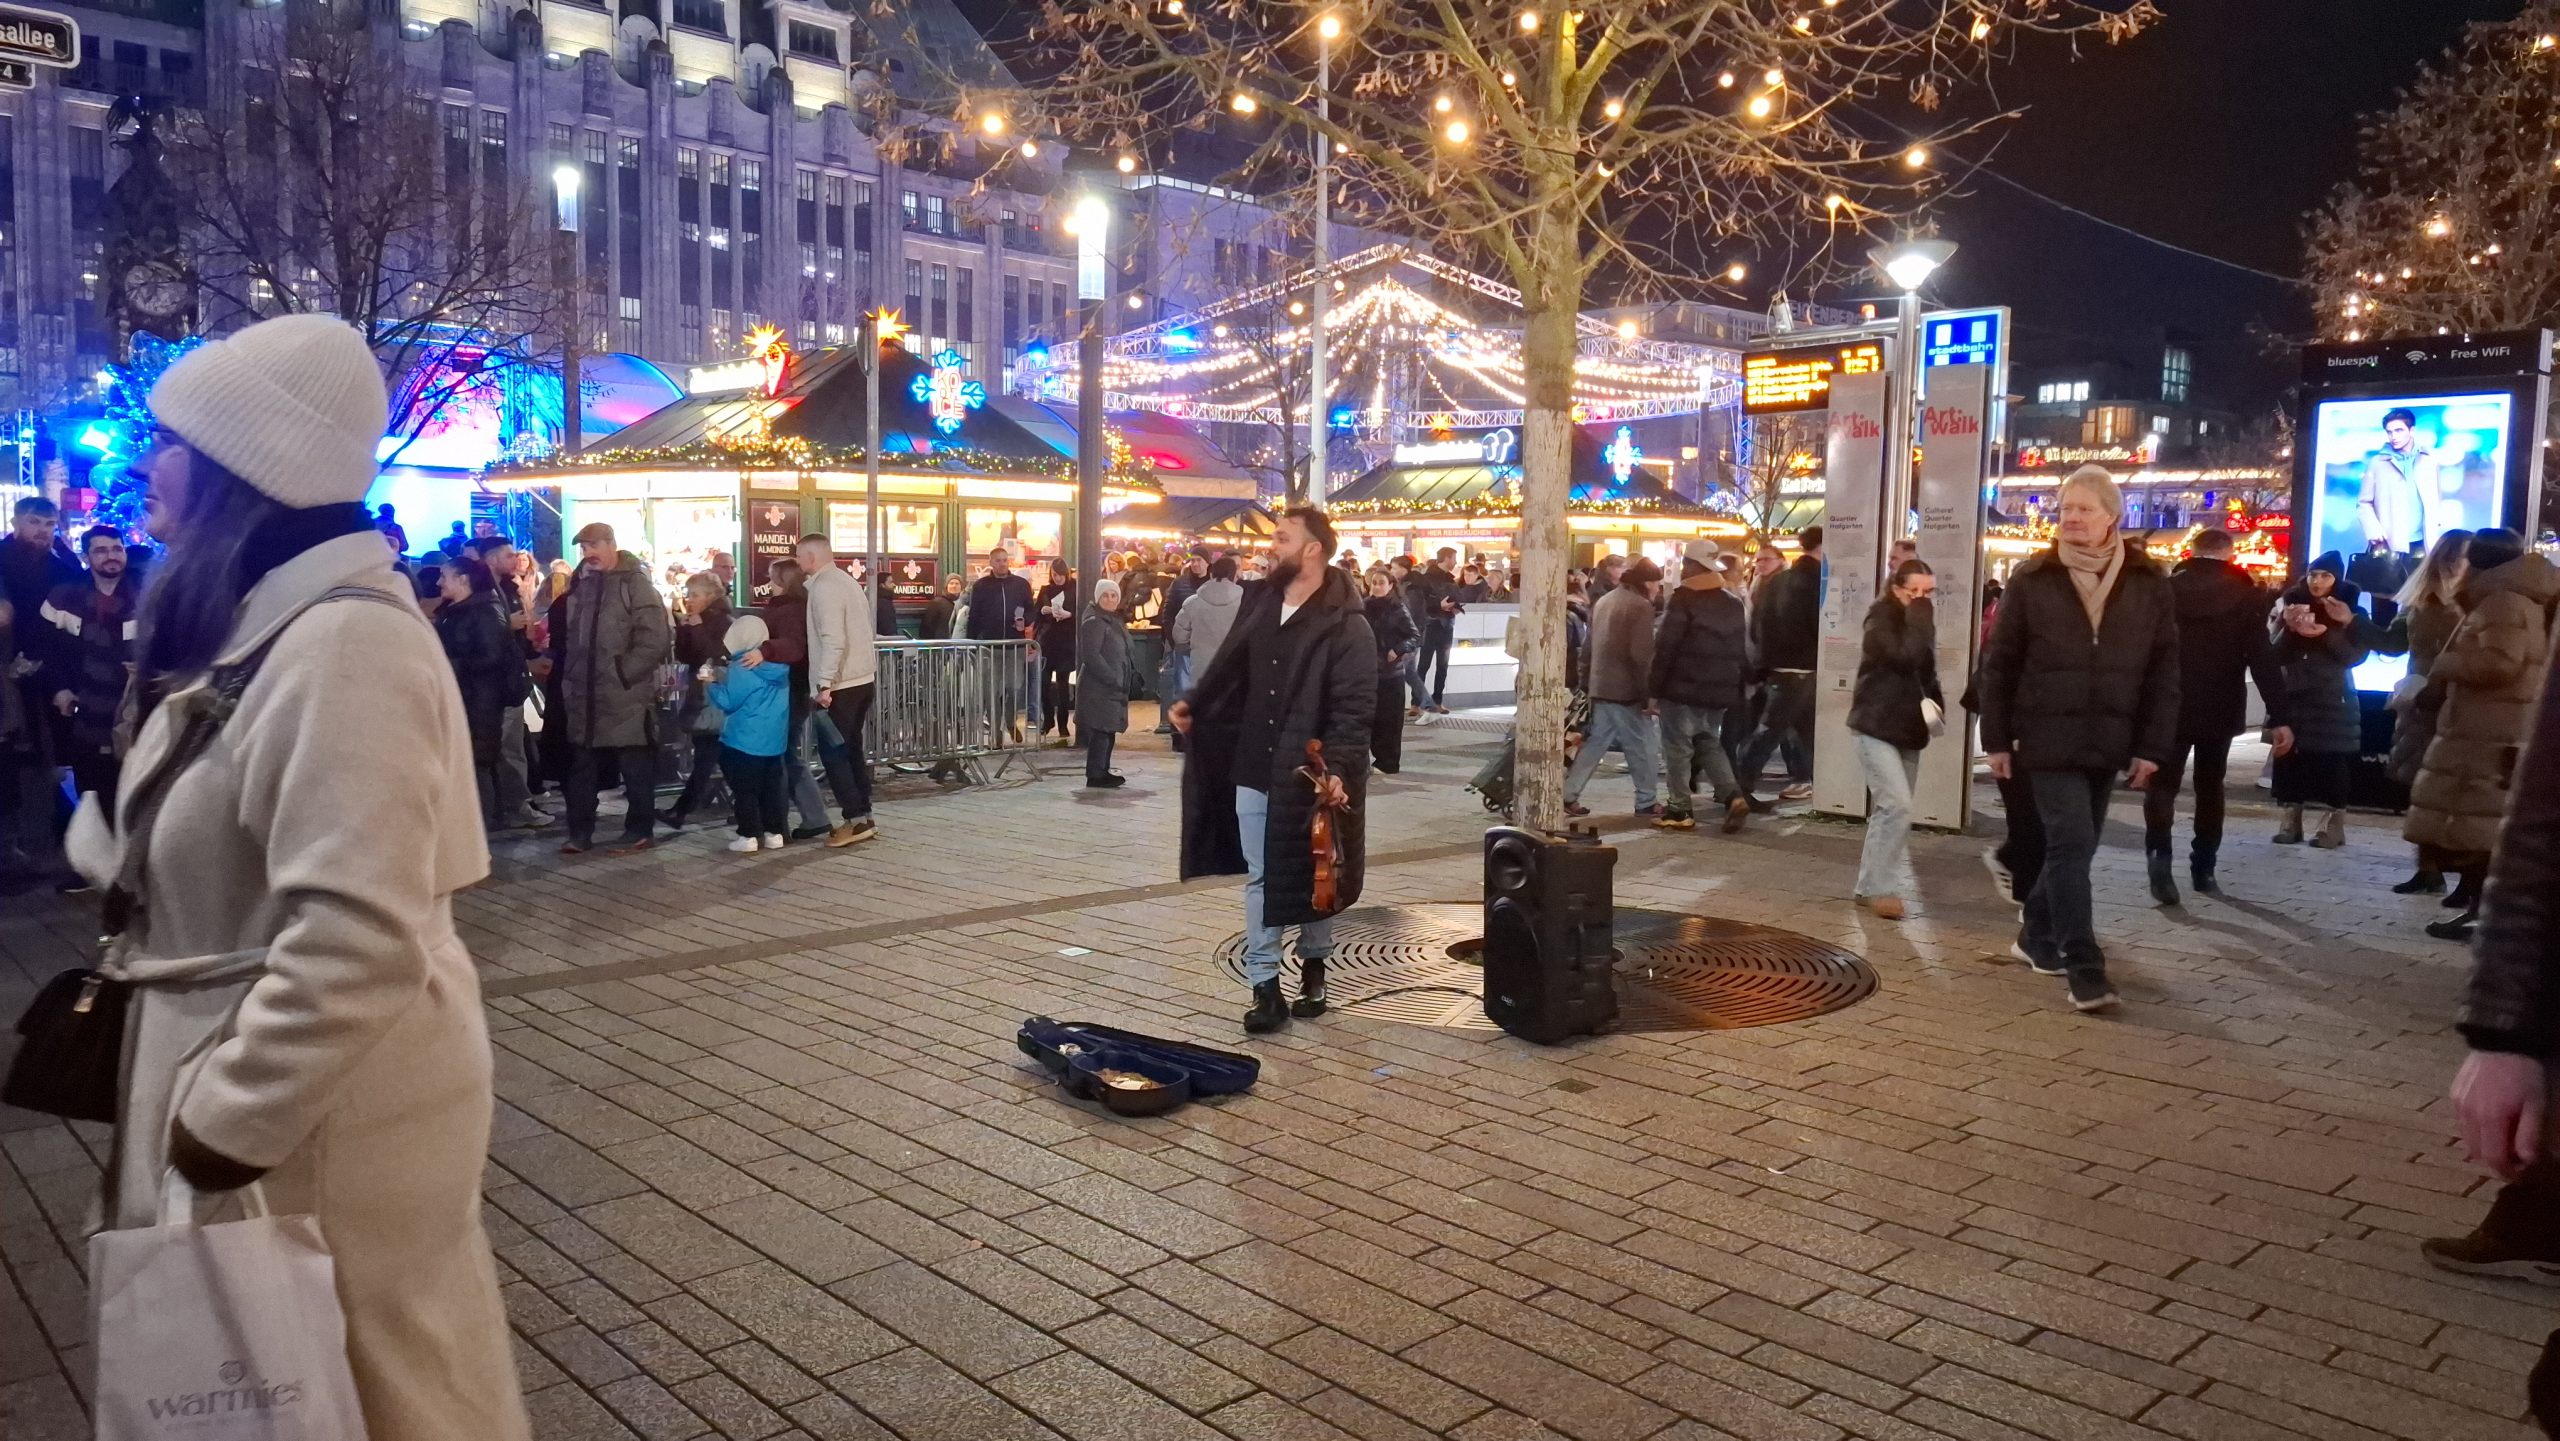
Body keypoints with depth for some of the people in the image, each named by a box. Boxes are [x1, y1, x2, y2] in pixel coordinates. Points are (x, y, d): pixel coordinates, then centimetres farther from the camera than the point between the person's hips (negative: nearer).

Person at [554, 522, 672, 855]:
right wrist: (570, 677, 10)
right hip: (585, 695, 7)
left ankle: (639, 831, 12)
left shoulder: (636, 584, -6)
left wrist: (622, 672, -16)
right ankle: (580, 832, 20)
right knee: (580, 767, 11)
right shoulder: (581, 585, 14)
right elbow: (570, 637, 22)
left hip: (625, 695, -7)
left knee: (636, 768, 3)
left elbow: (654, 640, -14)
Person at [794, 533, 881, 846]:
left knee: (832, 752, -3)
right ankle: (862, 817, 16)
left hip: (839, 684, -9)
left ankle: (856, 820, -5)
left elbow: (833, 639, -22)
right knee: (850, 750, 14)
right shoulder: (847, 581, 15)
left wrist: (824, 684, -22)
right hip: (862, 678, 9)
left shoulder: (824, 586, -13)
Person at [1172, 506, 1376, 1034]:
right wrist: (1194, 702, 9)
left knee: (1311, 878, 12)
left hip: (1310, 775, -5)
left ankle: (1312, 965, 34)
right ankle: (1265, 987, 13)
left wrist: (1338, 768, -28)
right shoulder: (1261, 604, 6)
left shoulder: (1347, 628, -15)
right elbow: (1231, 666, 19)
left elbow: (1353, 709, -19)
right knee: (1260, 878, 7)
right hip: (1254, 769, 5)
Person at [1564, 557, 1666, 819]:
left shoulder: (1602, 602, 14)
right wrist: (1648, 693, -15)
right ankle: (1646, 803, 9)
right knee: (1642, 748, 3)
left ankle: (1568, 796, 7)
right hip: (1627, 690, -8)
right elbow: (1641, 654, -19)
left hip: (1601, 687, 8)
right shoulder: (1640, 606, -12)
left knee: (1594, 744, 10)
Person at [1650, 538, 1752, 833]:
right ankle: (1734, 796, 1)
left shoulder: (1684, 599, -11)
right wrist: (1735, 688, 18)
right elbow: (1742, 650, 14)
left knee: (1677, 747, 2)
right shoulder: (1734, 602, 12)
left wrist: (1655, 688, -10)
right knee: (1710, 744, 18)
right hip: (1719, 691, 7)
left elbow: (1665, 647, -14)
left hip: (1682, 689, -7)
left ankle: (1680, 811, 4)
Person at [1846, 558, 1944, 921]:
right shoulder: (1881, 621, -11)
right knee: (1897, 807, -18)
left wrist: (1936, 703, 2)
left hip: (1907, 731, 8)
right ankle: (1881, 888, -12)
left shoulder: (1918, 623, 12)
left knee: (1888, 810, 10)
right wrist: (1919, 617, -19)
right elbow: (1907, 658, -28)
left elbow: (1926, 672, 20)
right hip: (1875, 728, -8)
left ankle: (1869, 886, 19)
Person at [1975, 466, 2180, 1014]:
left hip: (2108, 742, 3)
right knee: (2071, 844, -10)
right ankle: (2085, 971, -9)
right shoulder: (2032, 579, -2)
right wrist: (1997, 740, -1)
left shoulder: (2148, 583, 2)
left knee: (2075, 846, 13)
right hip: (2049, 739, -3)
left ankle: (2037, 936, 32)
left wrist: (2152, 746, -2)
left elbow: (2163, 672, 3)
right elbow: (1999, 664, 1)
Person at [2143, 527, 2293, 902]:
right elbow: (2263, 659, -8)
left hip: (2171, 706, -1)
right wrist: (2278, 717, -7)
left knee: (2162, 782, 3)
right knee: (2210, 786, 14)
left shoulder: (2167, 588, -2)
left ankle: (2160, 852, -19)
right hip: (2220, 709, 1)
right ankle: (2203, 868, 17)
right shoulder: (2246, 593, -4)